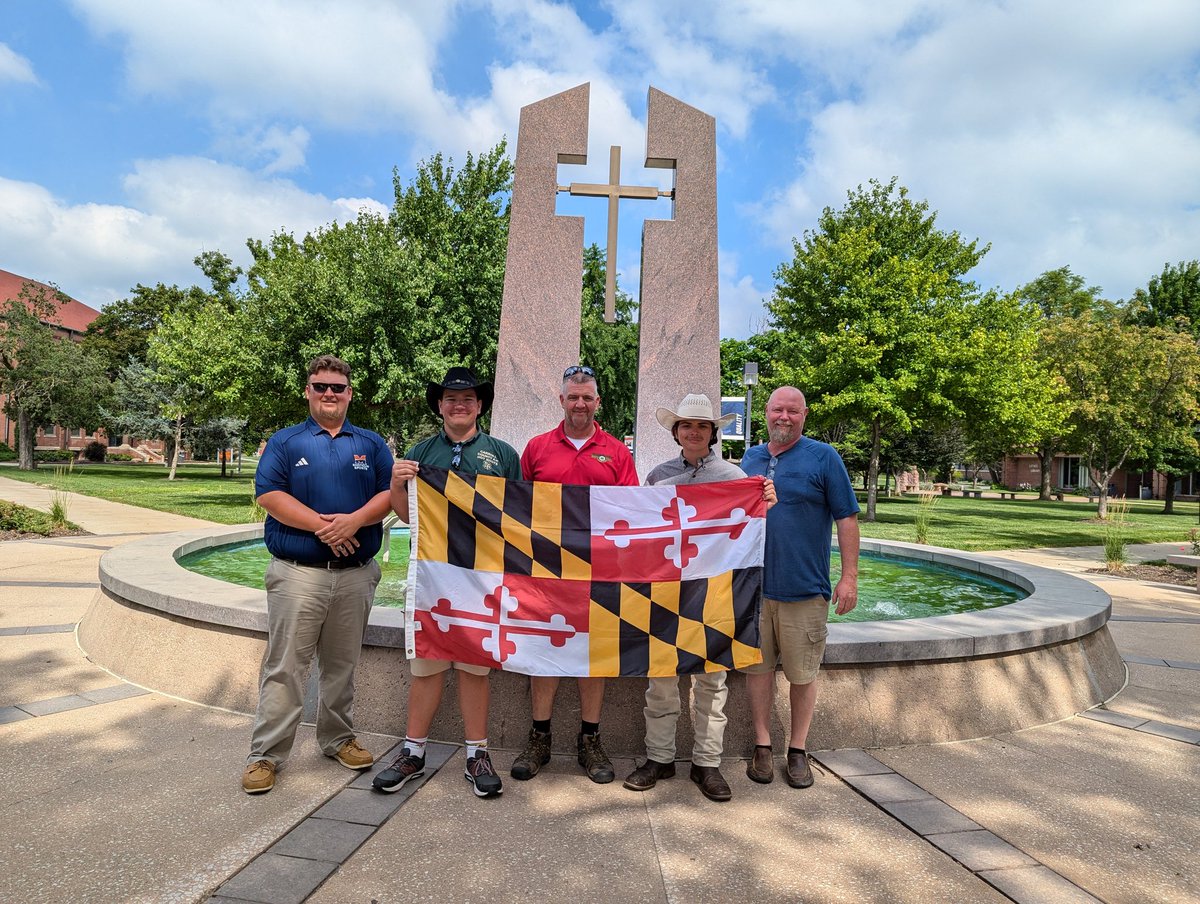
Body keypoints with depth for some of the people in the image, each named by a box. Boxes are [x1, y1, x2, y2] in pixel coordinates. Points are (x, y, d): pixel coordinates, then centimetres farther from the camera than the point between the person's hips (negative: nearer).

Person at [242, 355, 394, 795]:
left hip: (356, 573, 3)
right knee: (284, 666, -1)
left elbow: (389, 493, 2)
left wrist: (354, 520, -16)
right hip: (298, 572, -2)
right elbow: (269, 494, -7)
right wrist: (321, 525, -16)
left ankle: (338, 738, 28)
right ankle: (265, 755, 9)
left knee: (342, 664, 14)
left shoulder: (372, 444, 11)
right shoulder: (285, 441, 5)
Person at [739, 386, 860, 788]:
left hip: (805, 588, -3)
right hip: (754, 585, 4)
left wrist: (849, 577, -9)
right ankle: (762, 746, 22)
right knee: (758, 667, 9)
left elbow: (847, 517, -4)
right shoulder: (751, 458, 11)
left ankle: (798, 751, 22)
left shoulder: (823, 457, -2)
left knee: (802, 673, 7)